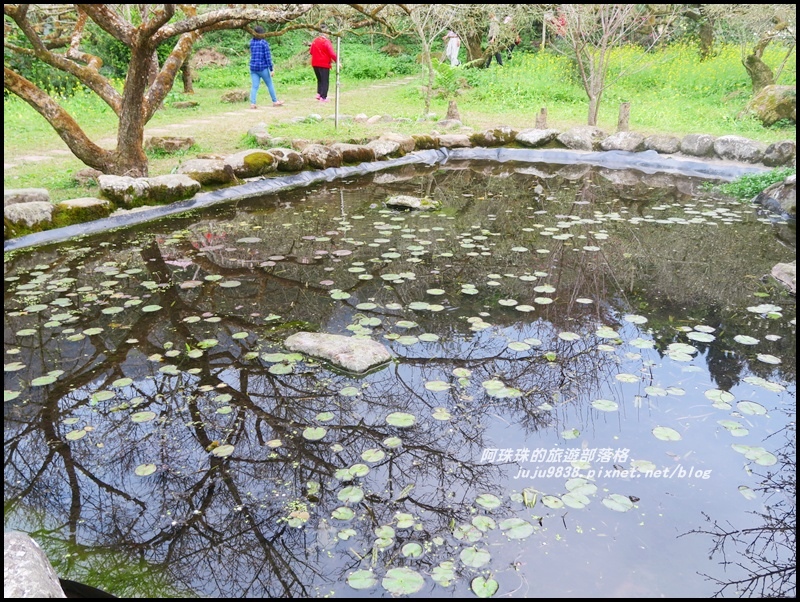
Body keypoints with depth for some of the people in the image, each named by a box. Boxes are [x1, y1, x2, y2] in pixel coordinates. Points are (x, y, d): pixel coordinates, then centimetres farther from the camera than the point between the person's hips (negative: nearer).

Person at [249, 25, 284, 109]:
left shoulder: (251, 42, 5)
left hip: (253, 67, 4)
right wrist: (271, 69, -8)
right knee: (270, 85, 12)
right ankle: (275, 101, 23)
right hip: (263, 68, -4)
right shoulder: (264, 43, -9)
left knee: (255, 86, 2)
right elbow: (268, 57, -11)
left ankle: (252, 103, -11)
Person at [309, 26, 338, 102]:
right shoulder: (326, 41, -13)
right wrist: (337, 61, -10)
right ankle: (323, 97, 0)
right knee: (325, 81, 2)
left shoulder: (315, 41, 6)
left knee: (319, 80, 21)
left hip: (315, 64, 6)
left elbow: (311, 51, 12)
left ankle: (319, 94, 12)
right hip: (324, 64, -6)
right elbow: (332, 53, -18)